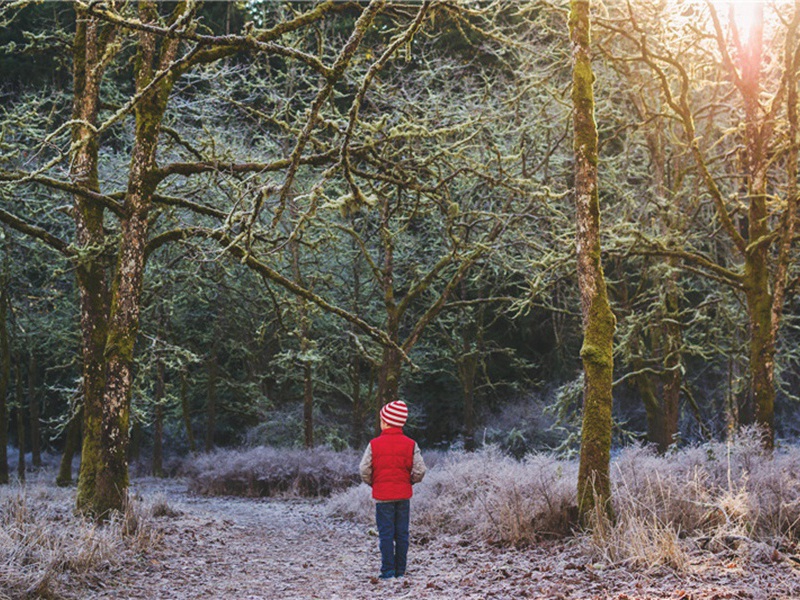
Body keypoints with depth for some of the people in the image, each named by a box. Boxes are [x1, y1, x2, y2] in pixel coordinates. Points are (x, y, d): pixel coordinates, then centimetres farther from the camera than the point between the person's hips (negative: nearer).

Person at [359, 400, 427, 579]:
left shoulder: (374, 444, -7)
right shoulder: (410, 444, -2)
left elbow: (365, 470, -9)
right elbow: (420, 470, -7)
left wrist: (372, 483, 10)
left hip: (382, 495, -2)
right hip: (403, 495, 2)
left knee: (385, 533, 2)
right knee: (402, 534, 8)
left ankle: (388, 570, 0)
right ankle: (400, 570, 11)